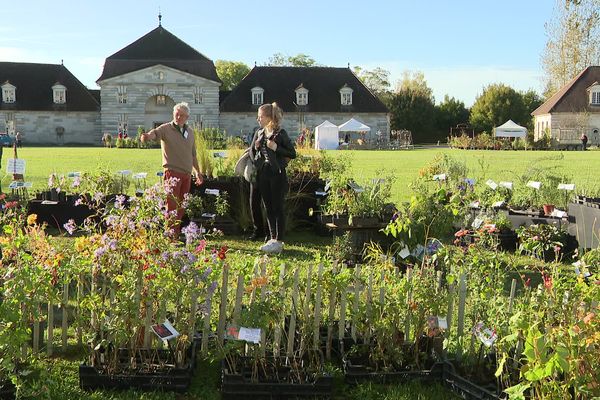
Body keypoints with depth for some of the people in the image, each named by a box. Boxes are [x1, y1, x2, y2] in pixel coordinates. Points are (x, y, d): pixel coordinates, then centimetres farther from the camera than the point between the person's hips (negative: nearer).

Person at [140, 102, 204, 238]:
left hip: (187, 174, 6)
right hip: (172, 172, -6)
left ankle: (177, 233, 16)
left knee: (181, 206, 9)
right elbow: (155, 133, -26)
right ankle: (171, 235, -5)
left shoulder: (190, 131, 15)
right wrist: (147, 136, -49)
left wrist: (198, 172, 26)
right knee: (172, 206, -7)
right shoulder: (166, 128, -3)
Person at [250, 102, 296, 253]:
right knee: (268, 208, 11)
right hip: (263, 174, 7)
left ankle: (279, 241, 4)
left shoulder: (280, 133, -9)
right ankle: (272, 239, 20)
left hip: (277, 174, -7)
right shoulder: (259, 133, 10)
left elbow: (293, 154, -8)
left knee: (278, 208, -2)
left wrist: (276, 148, -19)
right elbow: (252, 152, 18)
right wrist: (256, 147, -3)